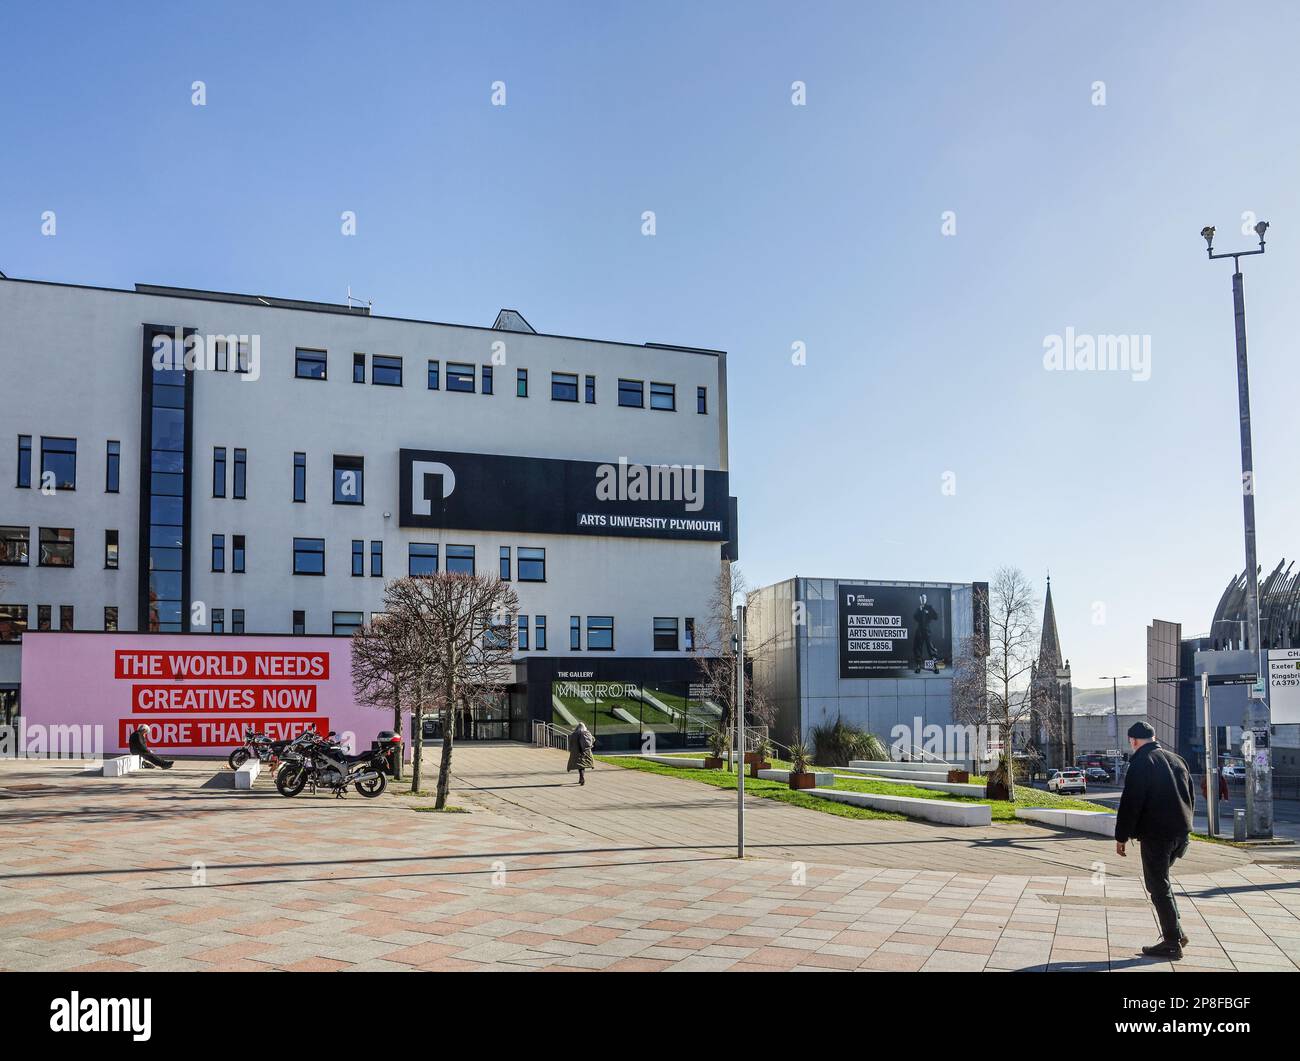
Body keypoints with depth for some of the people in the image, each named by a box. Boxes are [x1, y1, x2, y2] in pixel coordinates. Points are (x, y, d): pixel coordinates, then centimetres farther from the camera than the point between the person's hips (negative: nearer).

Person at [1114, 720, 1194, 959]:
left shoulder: (1141, 762, -10)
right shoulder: (1177, 760, 14)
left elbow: (1131, 802, -14)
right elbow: (1191, 798, 20)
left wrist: (1121, 837, -8)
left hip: (1155, 834, -8)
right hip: (1181, 832, 8)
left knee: (1158, 885, 0)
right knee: (1160, 881, 21)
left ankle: (1172, 943, 1)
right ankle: (1175, 932, 19)